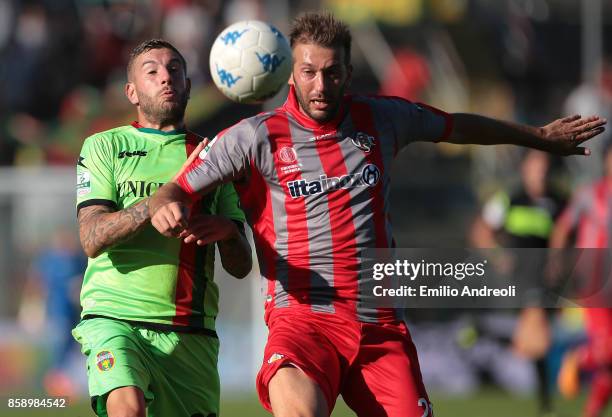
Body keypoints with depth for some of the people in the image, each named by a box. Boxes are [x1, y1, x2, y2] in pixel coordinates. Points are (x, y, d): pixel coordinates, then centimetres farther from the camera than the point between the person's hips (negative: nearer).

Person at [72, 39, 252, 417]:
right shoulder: (104, 147, 9)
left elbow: (240, 266, 13)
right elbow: (92, 239, -6)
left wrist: (228, 230, -11)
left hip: (192, 335, 4)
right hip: (115, 316, -4)